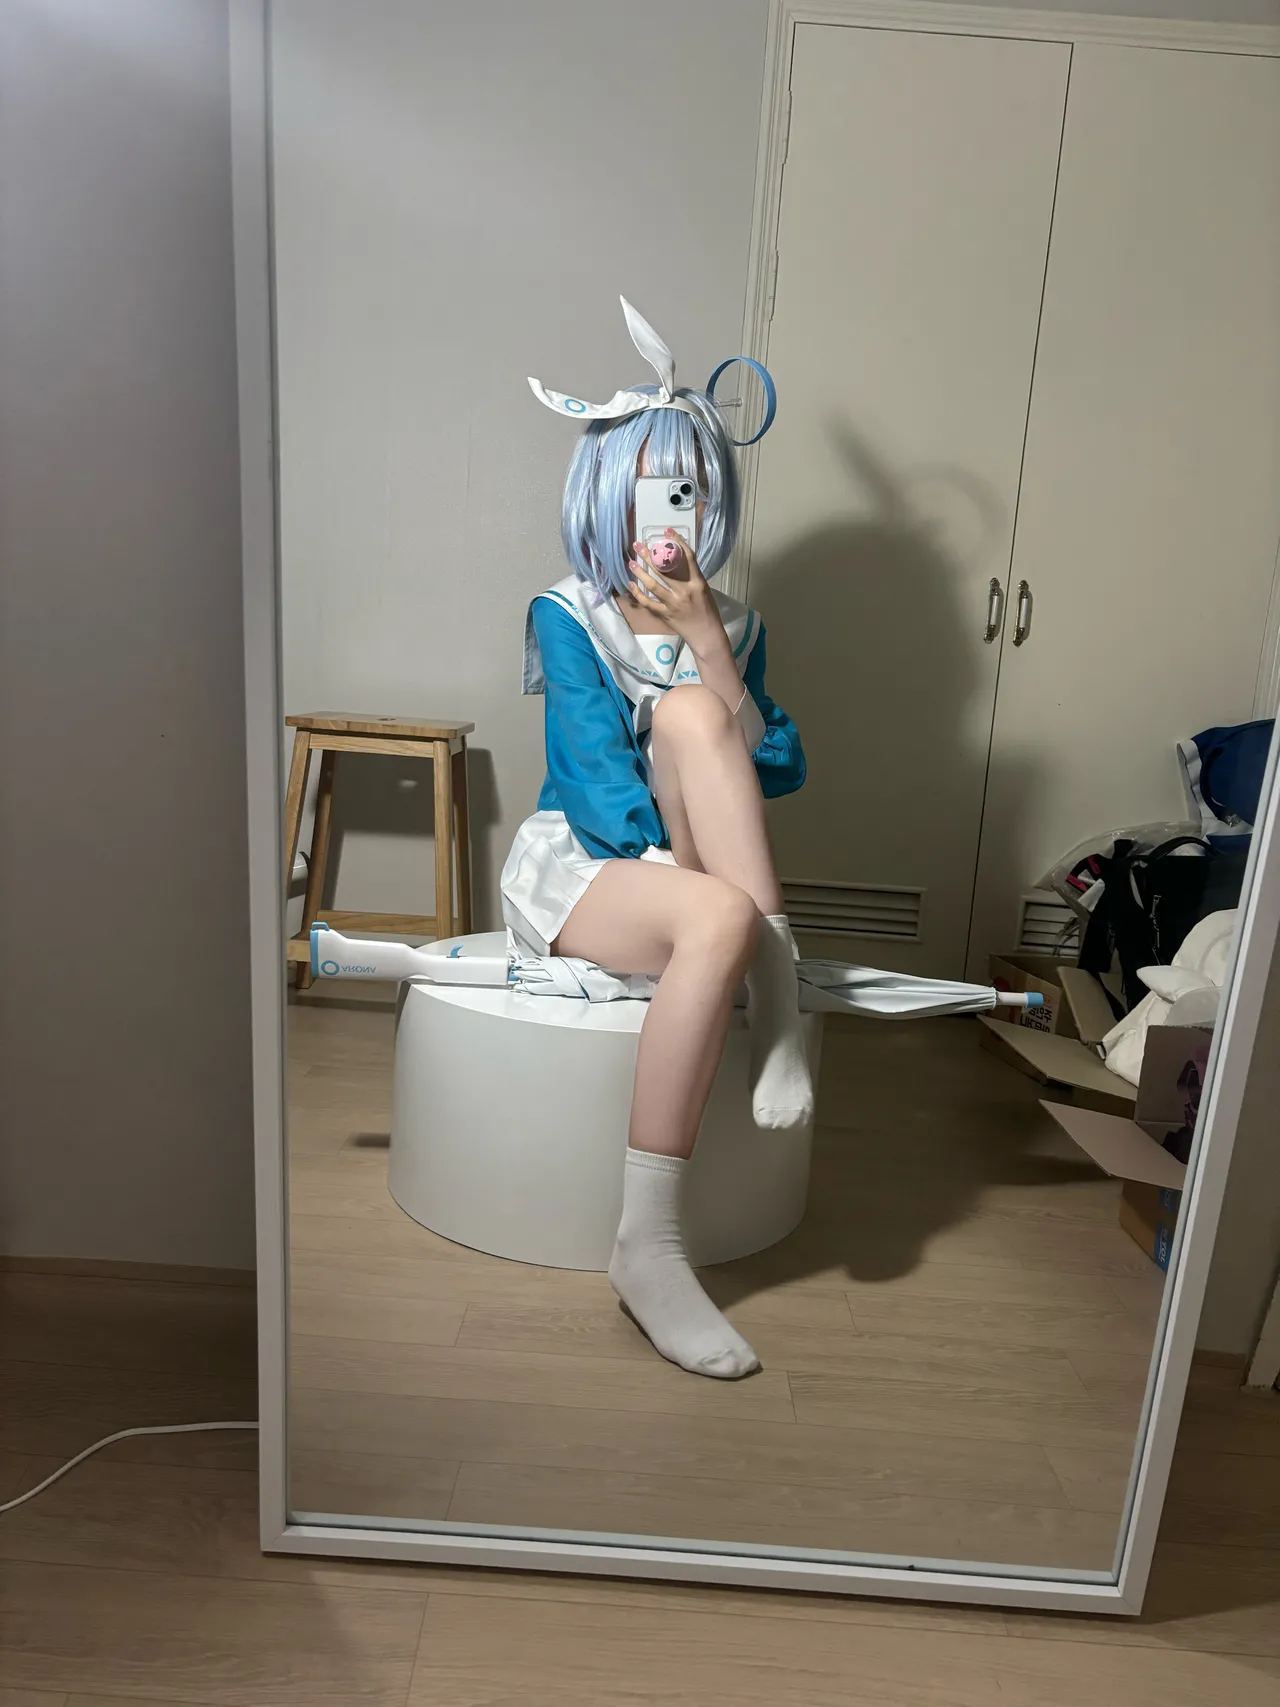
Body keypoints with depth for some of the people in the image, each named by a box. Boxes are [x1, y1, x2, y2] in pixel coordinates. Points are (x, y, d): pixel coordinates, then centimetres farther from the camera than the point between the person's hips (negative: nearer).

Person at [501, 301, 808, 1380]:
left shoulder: (731, 626, 9)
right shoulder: (566, 617, -3)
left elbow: (779, 769, -5)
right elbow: (598, 787, -14)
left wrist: (705, 640, -14)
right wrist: (696, 869, -25)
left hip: (688, 879, 3)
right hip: (576, 865, -3)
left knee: (692, 710, -26)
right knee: (720, 916, -38)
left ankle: (777, 1000, -27)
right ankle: (647, 1248, -30)